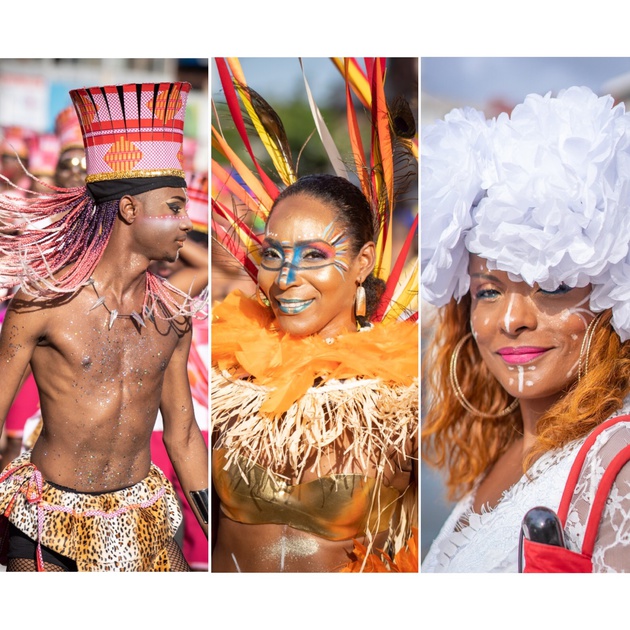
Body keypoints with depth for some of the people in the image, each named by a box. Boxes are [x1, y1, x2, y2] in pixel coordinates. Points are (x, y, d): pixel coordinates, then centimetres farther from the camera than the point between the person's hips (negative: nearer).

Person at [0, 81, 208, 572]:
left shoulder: (174, 317, -1)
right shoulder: (42, 302, -13)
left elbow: (183, 434, 8)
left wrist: (219, 532, 10)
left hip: (143, 515, 4)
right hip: (49, 520, -4)